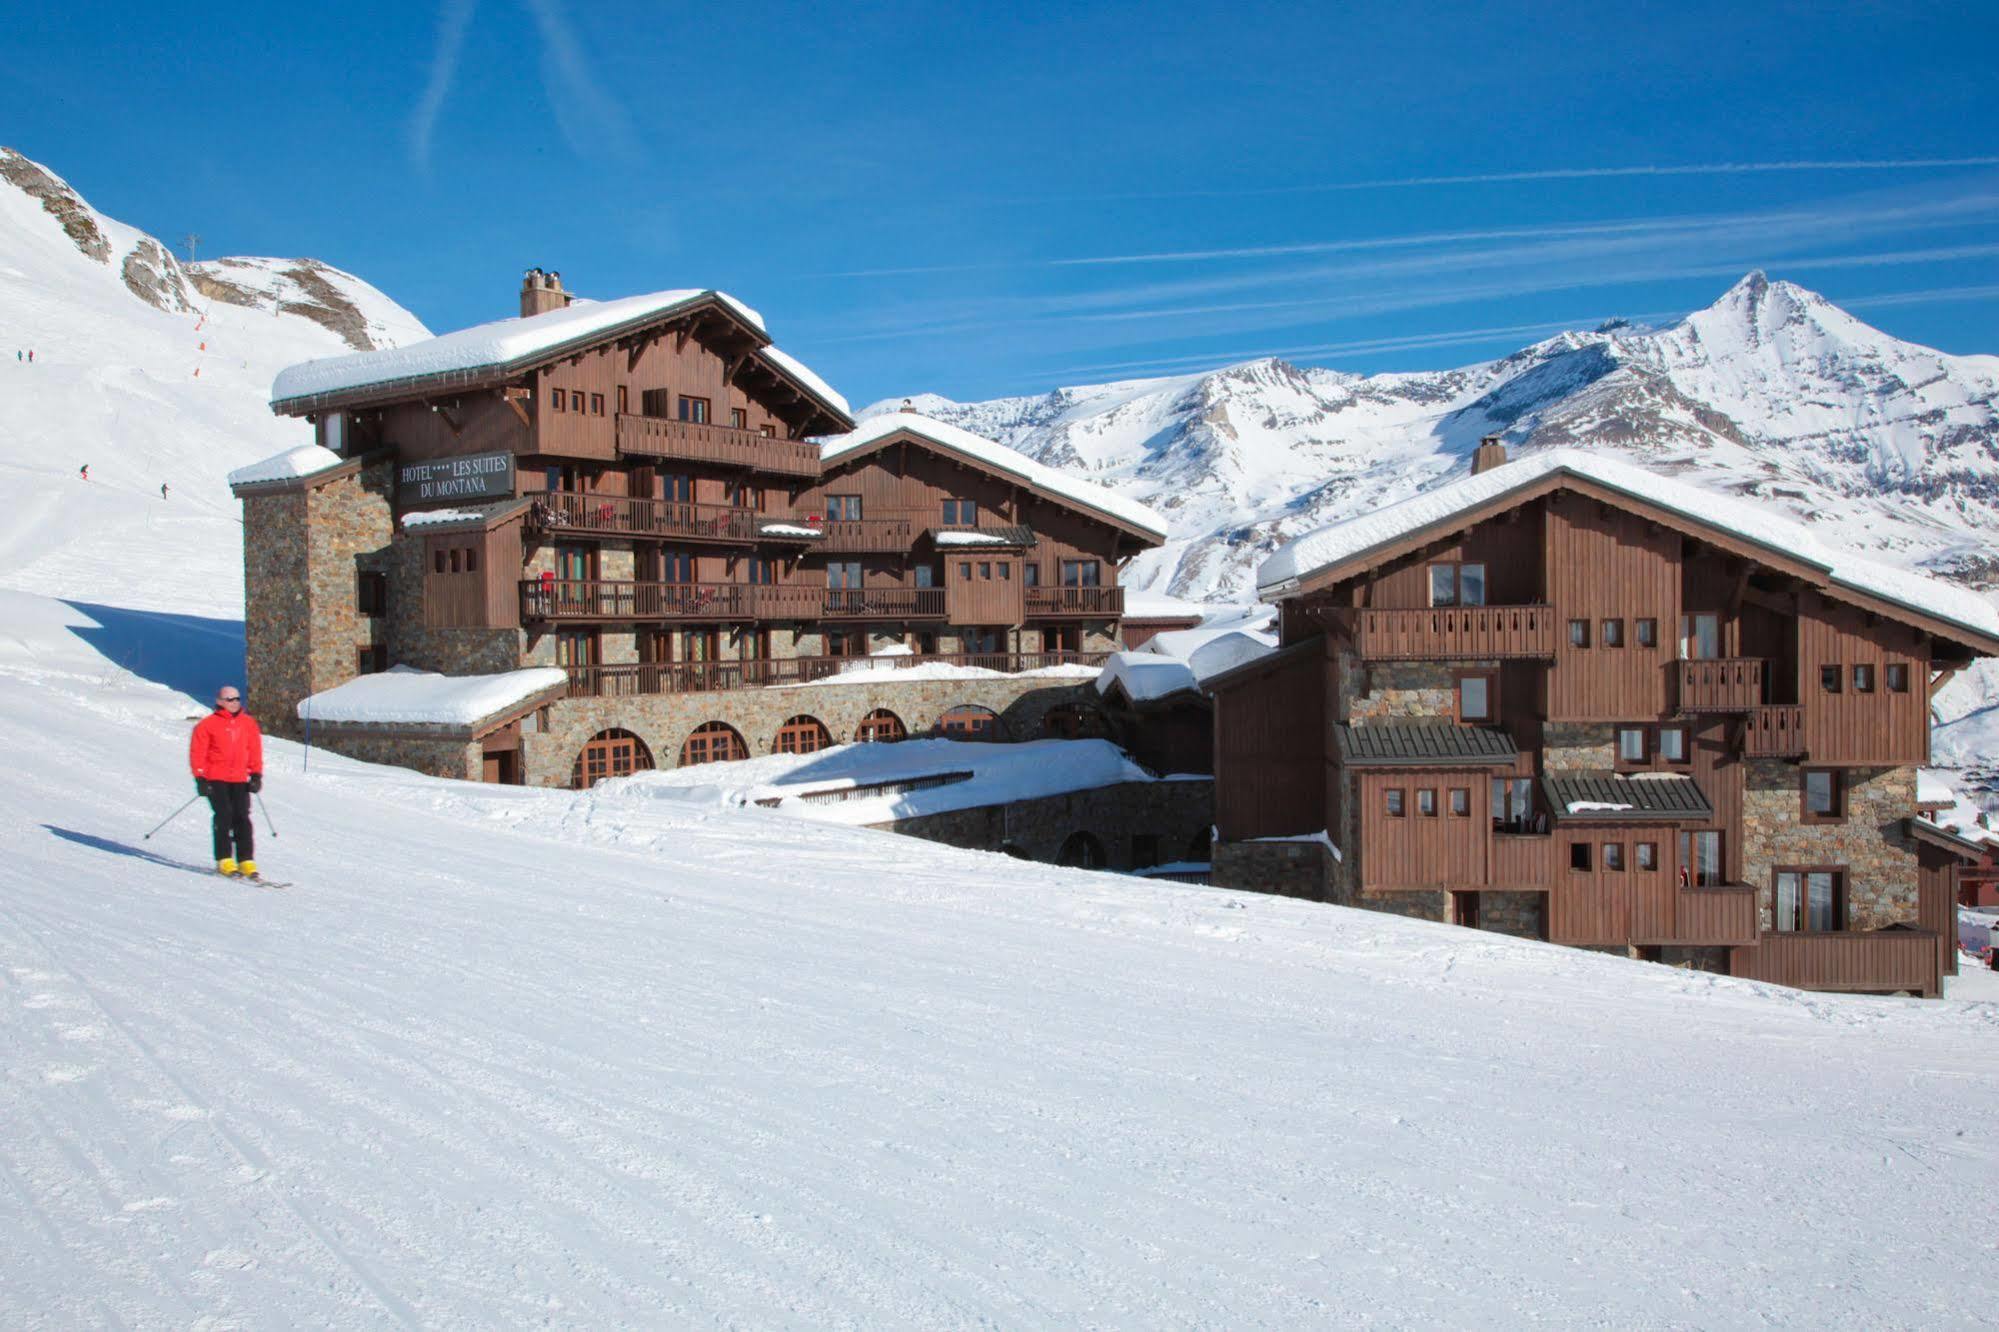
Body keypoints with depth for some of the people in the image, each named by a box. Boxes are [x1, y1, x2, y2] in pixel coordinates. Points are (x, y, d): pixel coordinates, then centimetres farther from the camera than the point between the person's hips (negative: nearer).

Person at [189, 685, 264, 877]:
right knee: (224, 817, -11)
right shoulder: (208, 724, -1)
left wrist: (256, 775, 6)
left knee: (242, 818, -4)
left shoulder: (248, 723, 9)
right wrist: (200, 778, -7)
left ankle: (246, 861, -4)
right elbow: (197, 753, -1)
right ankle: (225, 861, -6)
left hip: (240, 780, 3)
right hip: (216, 779, -3)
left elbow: (255, 750, 13)